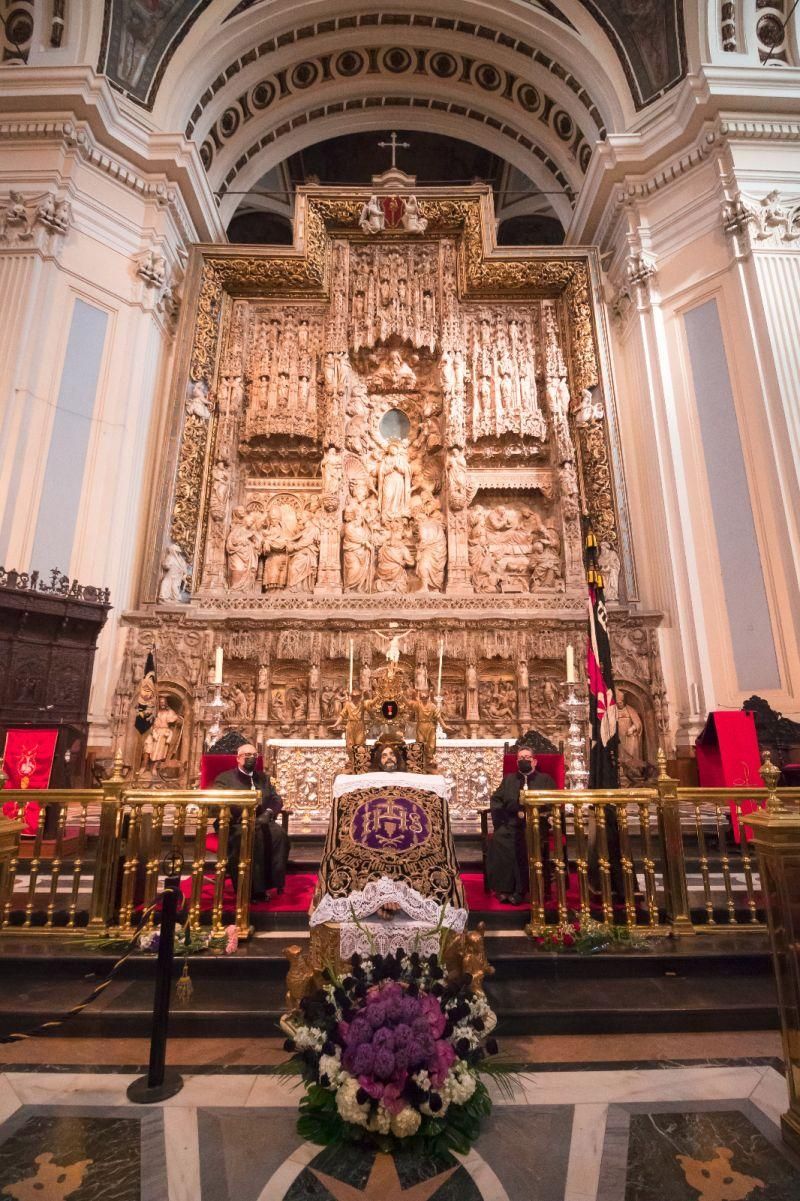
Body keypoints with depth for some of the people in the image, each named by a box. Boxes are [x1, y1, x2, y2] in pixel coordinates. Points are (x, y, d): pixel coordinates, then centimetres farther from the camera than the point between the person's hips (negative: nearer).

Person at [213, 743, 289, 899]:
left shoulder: (263, 777, 23)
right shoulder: (225, 778, 10)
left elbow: (277, 800, 16)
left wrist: (268, 812, -9)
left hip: (260, 822, 4)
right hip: (234, 824, -3)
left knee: (279, 833, -28)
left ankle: (271, 883, -21)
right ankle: (250, 888, -28)